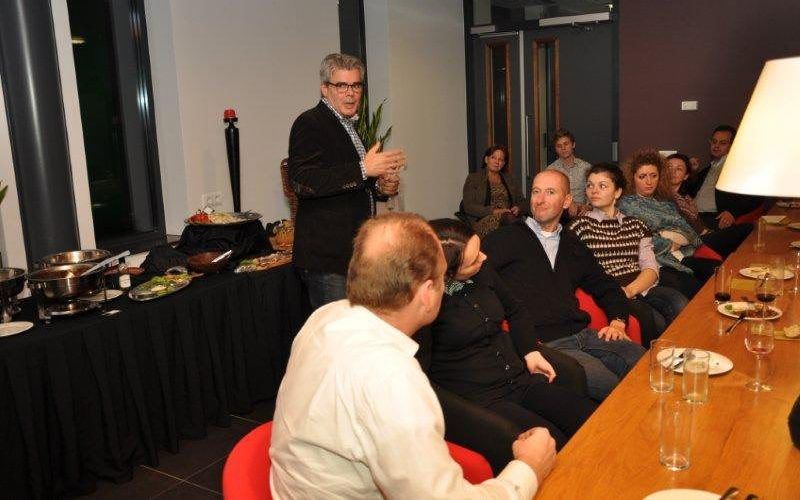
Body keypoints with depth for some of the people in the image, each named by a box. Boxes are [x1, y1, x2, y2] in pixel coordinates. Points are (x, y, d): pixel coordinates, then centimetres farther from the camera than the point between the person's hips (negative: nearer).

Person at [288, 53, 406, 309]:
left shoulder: (348, 127, 19)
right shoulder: (309, 123, -10)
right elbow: (302, 181, -24)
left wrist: (380, 188, 8)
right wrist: (363, 170, -26)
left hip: (355, 254, 9)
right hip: (326, 260, -9)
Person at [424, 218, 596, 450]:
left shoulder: (482, 272, 5)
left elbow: (515, 311, 23)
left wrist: (530, 351, 11)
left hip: (521, 381, 7)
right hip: (478, 400, -7)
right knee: (555, 445, -22)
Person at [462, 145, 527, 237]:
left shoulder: (510, 180, 24)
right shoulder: (473, 178, 10)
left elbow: (522, 201, 24)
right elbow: (468, 207, -1)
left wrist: (518, 208, -2)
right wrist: (493, 211, -13)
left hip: (509, 219, 3)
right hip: (483, 220, -3)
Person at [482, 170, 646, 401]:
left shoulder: (573, 245, 23)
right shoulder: (507, 238, 4)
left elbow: (607, 287, 31)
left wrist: (617, 322, 10)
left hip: (583, 334, 6)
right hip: (545, 344, -6)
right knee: (609, 385, -28)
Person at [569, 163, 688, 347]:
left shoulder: (635, 225, 20)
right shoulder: (580, 226, 8)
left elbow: (651, 269, 9)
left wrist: (629, 290, -12)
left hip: (641, 289, 4)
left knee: (679, 305, -26)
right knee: (656, 322, -29)